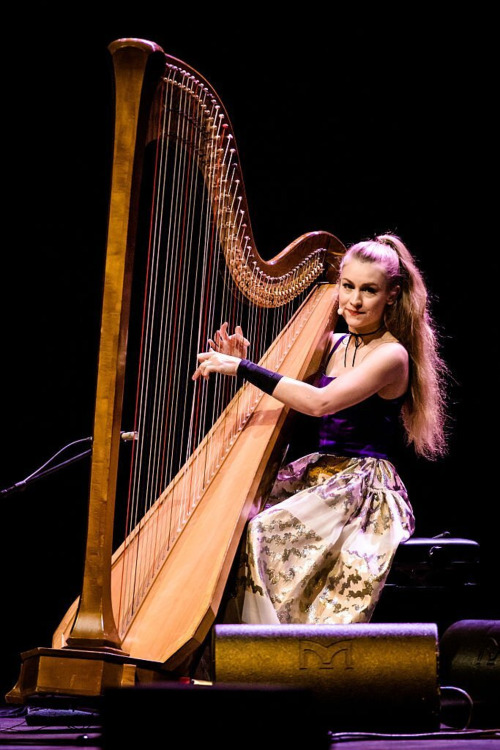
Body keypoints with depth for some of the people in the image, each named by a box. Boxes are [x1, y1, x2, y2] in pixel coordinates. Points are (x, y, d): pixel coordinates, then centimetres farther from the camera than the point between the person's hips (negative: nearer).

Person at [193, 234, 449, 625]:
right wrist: (239, 364, 1)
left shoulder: (392, 355, -10)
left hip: (365, 487, -7)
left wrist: (243, 369, -23)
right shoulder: (332, 344, 14)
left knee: (266, 533, -27)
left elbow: (320, 402, -24)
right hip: (317, 473, 7)